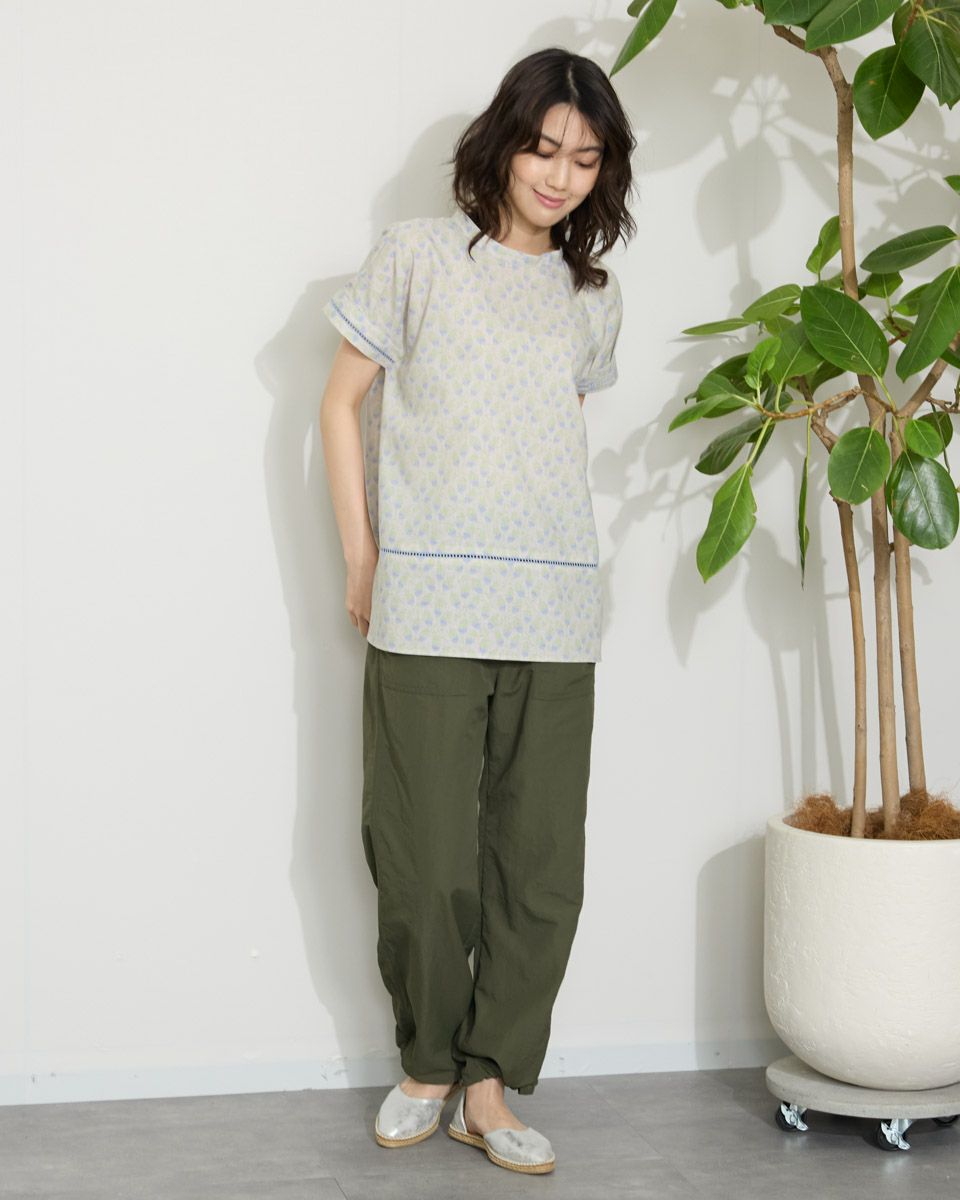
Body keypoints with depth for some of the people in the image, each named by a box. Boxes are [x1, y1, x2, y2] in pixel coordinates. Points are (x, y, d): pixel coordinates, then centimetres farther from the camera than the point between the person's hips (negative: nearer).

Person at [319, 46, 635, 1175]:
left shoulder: (593, 297, 14)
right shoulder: (418, 253, 5)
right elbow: (342, 405, 7)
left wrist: (542, 552, 13)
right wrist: (362, 561, 1)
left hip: (554, 616, 3)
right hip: (427, 609, -3)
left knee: (540, 863, 2)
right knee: (424, 858, 0)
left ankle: (490, 1085, 15)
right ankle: (428, 1062, 20)